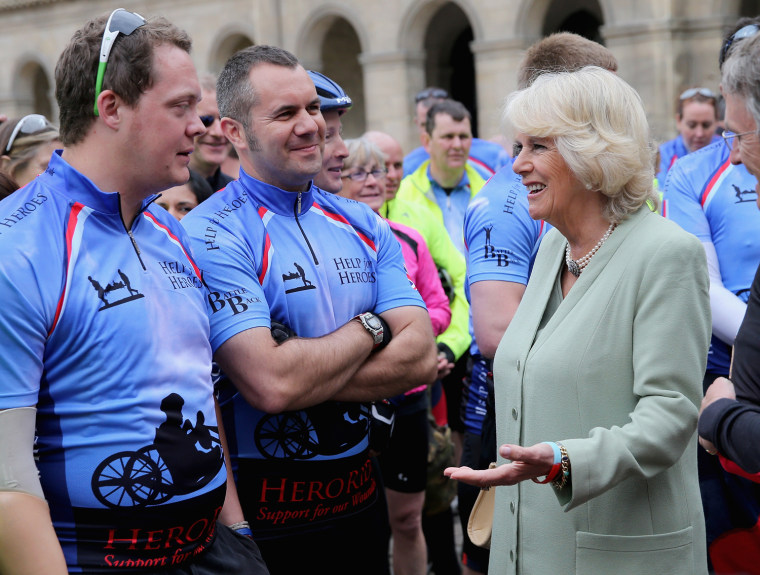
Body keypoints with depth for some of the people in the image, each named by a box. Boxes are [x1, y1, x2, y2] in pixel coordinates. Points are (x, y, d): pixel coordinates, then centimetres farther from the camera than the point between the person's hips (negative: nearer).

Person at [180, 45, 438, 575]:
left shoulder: (363, 227, 5)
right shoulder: (213, 236, -14)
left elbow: (421, 357, -6)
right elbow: (271, 384, -26)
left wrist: (306, 374, -18)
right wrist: (370, 328, -10)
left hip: (361, 491, 6)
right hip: (264, 508, -5)